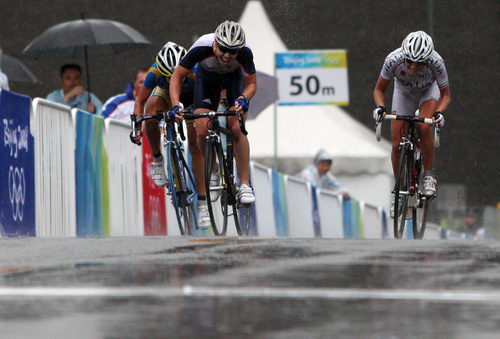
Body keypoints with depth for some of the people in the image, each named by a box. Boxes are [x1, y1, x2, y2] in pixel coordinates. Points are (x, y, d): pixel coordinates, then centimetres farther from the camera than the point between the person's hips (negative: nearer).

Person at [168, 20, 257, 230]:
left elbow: (251, 83, -20)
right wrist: (176, 104, -39)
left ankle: (245, 185, -11)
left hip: (235, 78, 0)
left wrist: (243, 99, -41)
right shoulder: (201, 48, -38)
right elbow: (177, 77, -25)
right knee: (201, 132, -13)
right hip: (207, 77, 0)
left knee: (236, 128, -23)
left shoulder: (245, 53, -36)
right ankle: (202, 201, -9)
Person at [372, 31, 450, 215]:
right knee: (397, 145, -7)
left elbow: (445, 94, -21)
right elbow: (379, 89, -17)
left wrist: (439, 113, -40)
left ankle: (429, 176, -14)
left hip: (428, 91, -2)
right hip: (403, 93, 2)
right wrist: (380, 108, -36)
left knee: (424, 127, -31)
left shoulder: (436, 63, -36)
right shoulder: (393, 60, -34)